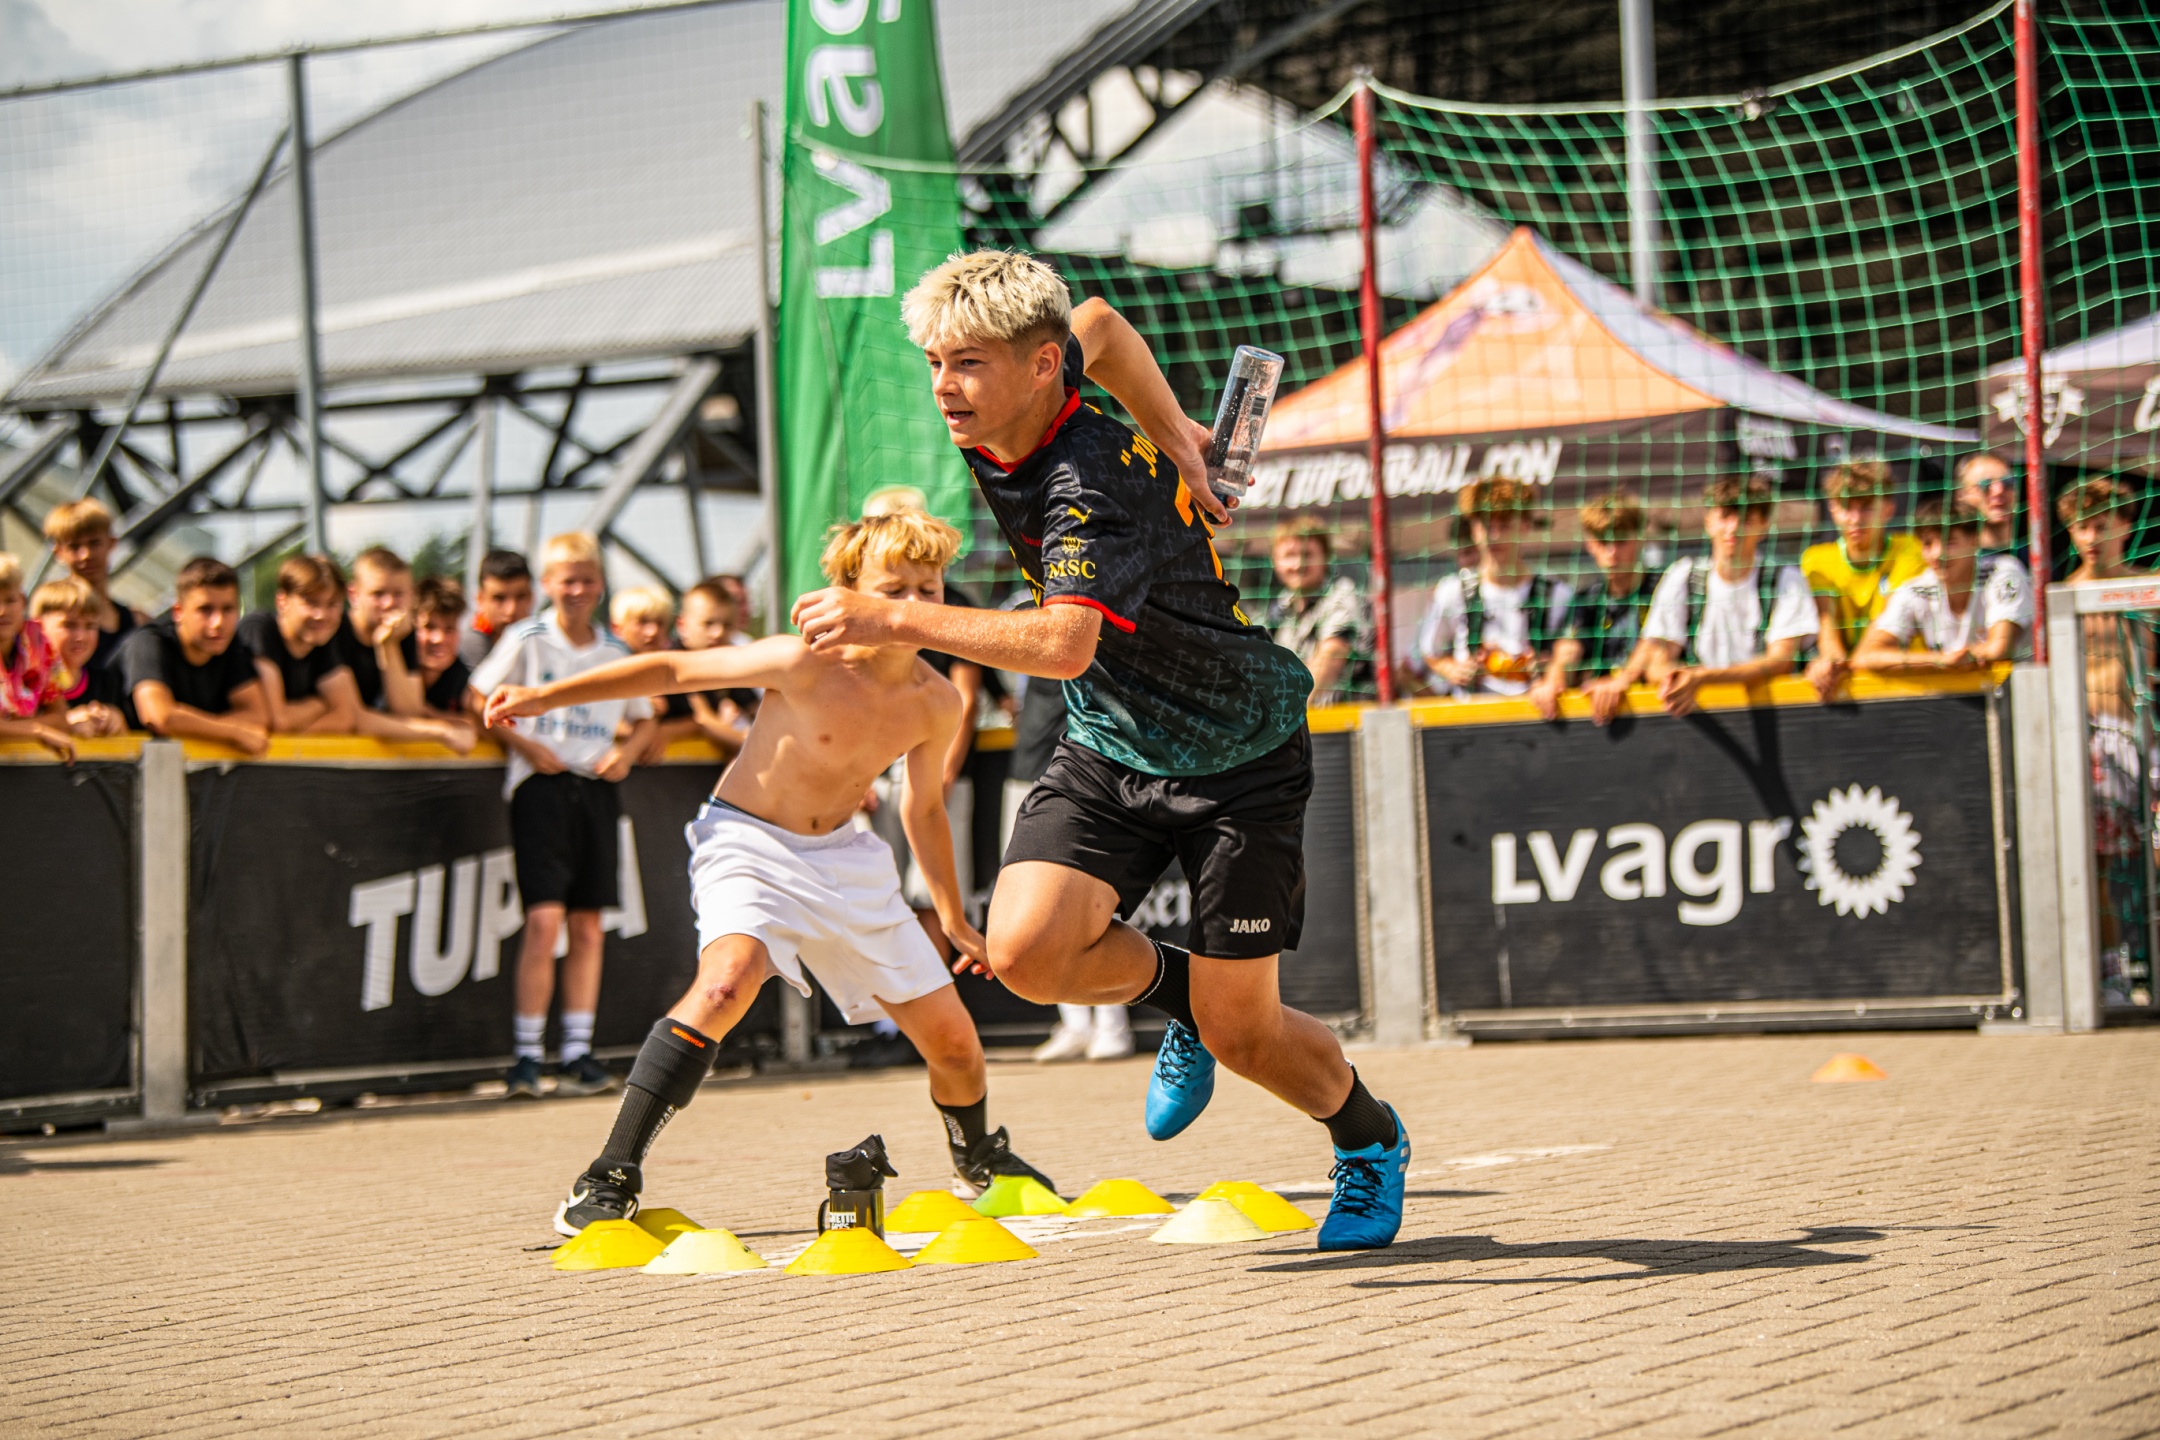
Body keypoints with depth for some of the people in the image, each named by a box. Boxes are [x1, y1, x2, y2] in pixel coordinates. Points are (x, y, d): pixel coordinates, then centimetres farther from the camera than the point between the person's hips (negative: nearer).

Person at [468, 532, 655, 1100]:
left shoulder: (616, 651, 11)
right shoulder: (527, 640, 0)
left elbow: (644, 719, 22)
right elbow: (480, 697, 4)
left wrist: (627, 752, 1)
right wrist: (524, 744, -7)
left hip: (596, 788, 4)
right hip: (542, 784, -4)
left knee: (587, 925, 4)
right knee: (544, 919, -12)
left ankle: (577, 1054, 10)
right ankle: (527, 1054, -5)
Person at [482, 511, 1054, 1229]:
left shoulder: (938, 704, -6)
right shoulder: (805, 663, -22)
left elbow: (923, 807, 13)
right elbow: (673, 668, -15)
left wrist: (954, 920, 21)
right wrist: (546, 696, -17)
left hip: (844, 855, 5)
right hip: (748, 842, -5)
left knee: (952, 1038, 6)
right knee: (731, 977, -36)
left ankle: (978, 1159, 41)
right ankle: (610, 1180, -30)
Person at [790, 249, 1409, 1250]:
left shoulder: (1093, 482, -30)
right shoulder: (999, 425, -6)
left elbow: (1065, 643, -45)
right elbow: (1098, 325, 15)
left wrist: (895, 621, -46)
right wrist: (1171, 433, 13)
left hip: (1237, 761, -7)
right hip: (1107, 751, 7)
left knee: (1240, 1033, -3)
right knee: (1023, 949, -17)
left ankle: (1371, 1141, 29)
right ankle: (1177, 990, 15)